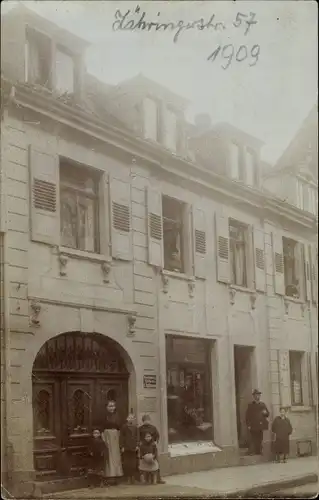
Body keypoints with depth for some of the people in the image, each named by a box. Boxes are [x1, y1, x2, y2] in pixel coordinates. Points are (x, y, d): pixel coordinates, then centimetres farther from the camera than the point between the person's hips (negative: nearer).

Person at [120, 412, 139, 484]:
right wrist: (122, 446, -7)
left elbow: (137, 437, 10)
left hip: (134, 448, 2)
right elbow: (121, 437, 0)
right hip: (126, 448, -2)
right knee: (126, 464, -4)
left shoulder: (135, 427, 10)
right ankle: (128, 478, 0)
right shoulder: (124, 427, 2)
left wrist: (137, 445, 0)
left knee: (134, 464, 1)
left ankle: (133, 477, 6)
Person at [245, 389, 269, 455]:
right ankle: (251, 452, -4)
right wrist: (248, 425, -10)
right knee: (253, 439, -7)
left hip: (261, 426, 4)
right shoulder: (250, 405, 2)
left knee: (260, 440, 7)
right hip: (253, 426, -4)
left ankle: (259, 451, 14)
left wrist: (265, 413, -5)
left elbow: (267, 414, 19)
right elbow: (247, 416, -2)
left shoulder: (262, 404, 15)